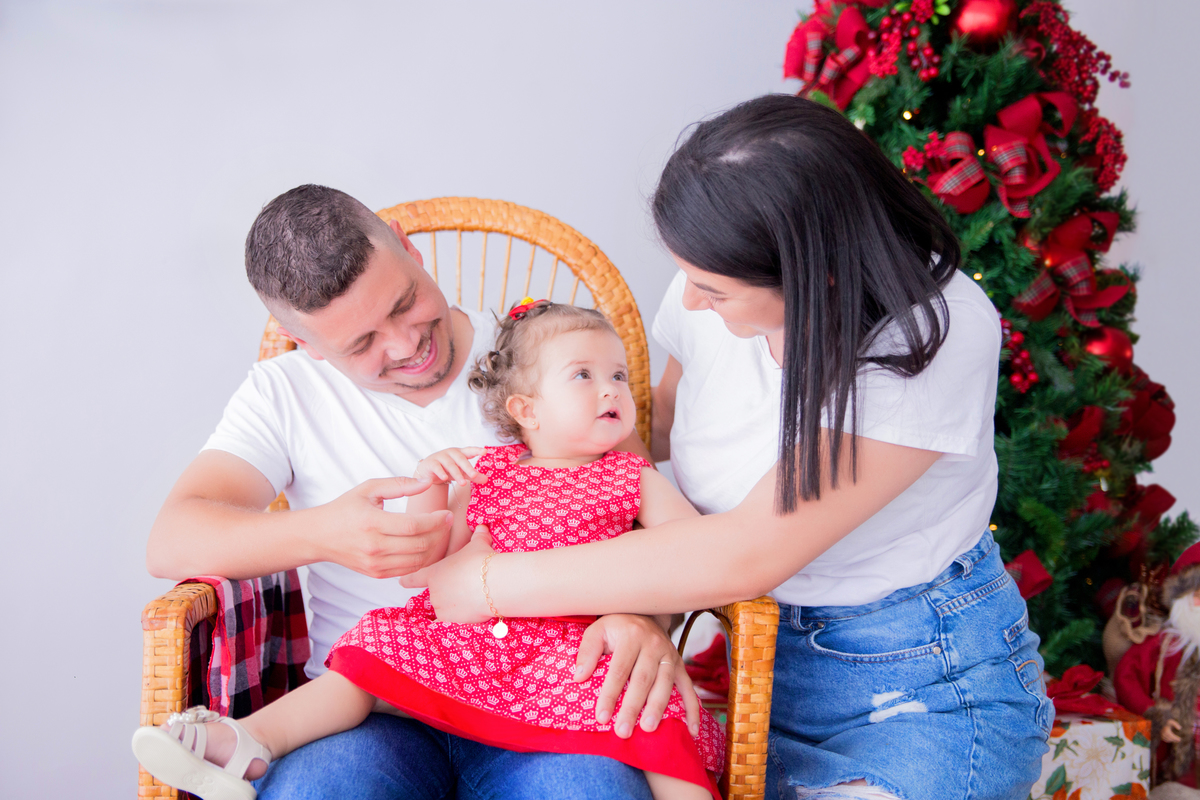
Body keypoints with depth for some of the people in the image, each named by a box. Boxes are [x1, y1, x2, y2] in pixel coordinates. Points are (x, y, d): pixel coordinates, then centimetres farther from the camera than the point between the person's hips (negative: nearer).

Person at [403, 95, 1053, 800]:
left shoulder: (936, 334, -27)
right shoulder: (718, 287, -7)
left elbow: (749, 554, -29)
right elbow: (663, 414, 13)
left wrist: (493, 582, -22)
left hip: (928, 686, -5)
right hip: (763, 658, 6)